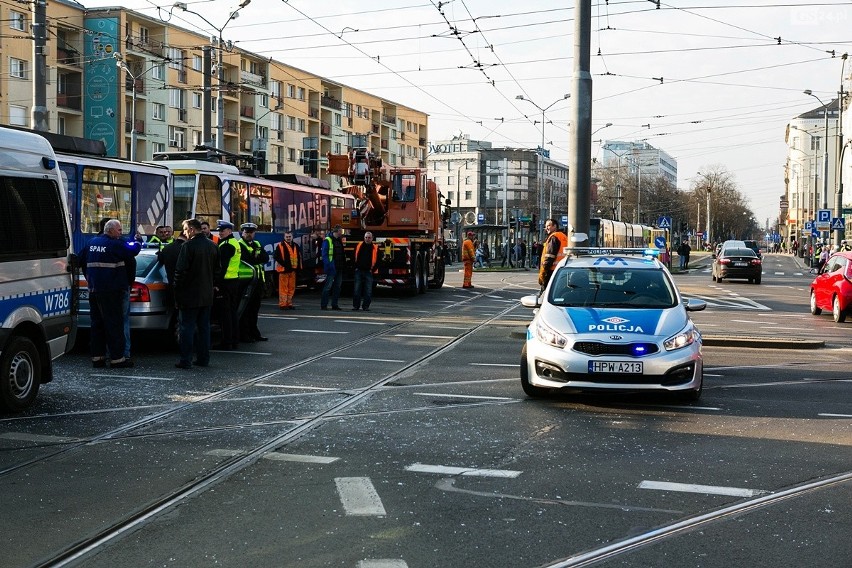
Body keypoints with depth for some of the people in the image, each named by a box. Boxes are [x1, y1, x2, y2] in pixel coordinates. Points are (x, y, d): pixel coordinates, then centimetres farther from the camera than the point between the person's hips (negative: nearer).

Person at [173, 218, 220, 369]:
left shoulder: (187, 246, -14)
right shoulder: (212, 246, 9)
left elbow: (180, 271, -16)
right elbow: (217, 270, 15)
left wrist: (177, 291, -9)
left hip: (190, 294, -7)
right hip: (207, 295, 7)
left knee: (187, 327, -2)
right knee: (204, 327, 13)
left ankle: (186, 360, -1)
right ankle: (204, 358, 16)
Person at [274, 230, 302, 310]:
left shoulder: (296, 246, 16)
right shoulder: (280, 246, -4)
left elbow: (299, 258, 21)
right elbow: (276, 256, -11)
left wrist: (298, 268, 13)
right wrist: (284, 264, -17)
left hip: (293, 270, 6)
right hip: (284, 270, -6)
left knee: (291, 288, 10)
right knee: (283, 287, -5)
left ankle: (289, 303, 17)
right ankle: (282, 304, -3)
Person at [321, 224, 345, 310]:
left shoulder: (339, 240, 16)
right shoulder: (327, 240, -9)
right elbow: (324, 254, -13)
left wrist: (344, 262, 10)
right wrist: (328, 265, -21)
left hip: (339, 268, 8)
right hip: (332, 268, -8)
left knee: (337, 286, 9)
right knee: (328, 286, -6)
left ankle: (334, 304, 15)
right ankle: (323, 305, -1)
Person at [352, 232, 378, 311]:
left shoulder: (375, 248, 3)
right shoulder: (359, 246, 6)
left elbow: (377, 261, 6)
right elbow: (354, 257, 11)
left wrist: (373, 270, -2)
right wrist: (355, 267, 2)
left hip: (368, 272, -1)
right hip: (358, 271, 1)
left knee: (368, 291, -1)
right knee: (357, 290, 0)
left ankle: (366, 306, 7)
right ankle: (355, 306, 7)